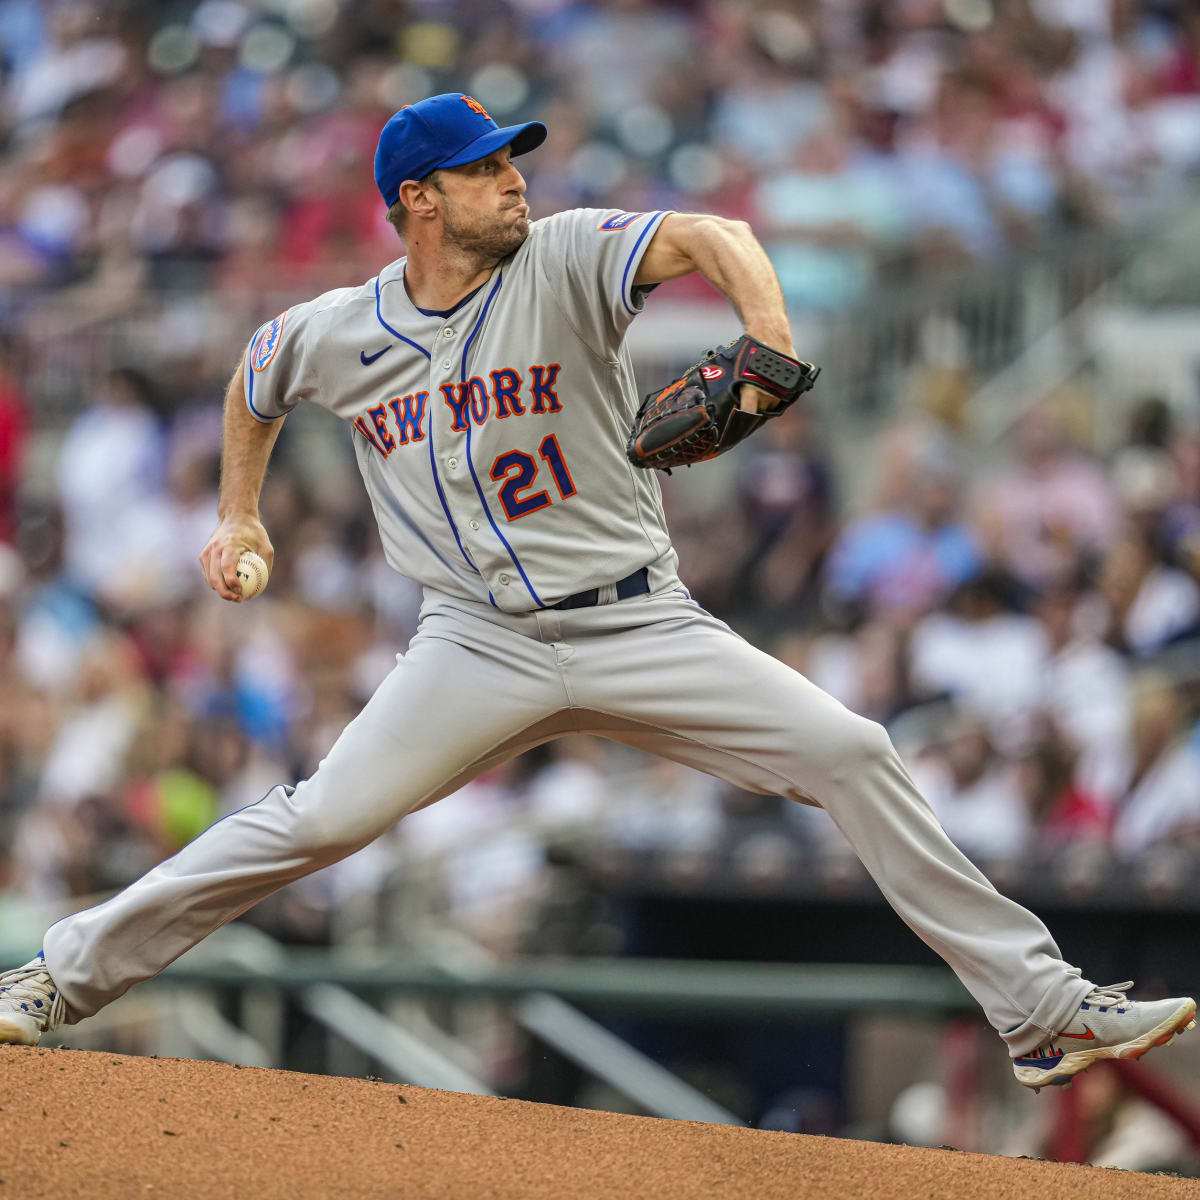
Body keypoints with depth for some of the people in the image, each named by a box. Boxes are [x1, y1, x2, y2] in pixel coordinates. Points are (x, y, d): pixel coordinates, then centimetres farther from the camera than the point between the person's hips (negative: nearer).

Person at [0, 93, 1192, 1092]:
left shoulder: (562, 259, -8)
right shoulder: (335, 333, 0)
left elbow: (713, 236, -25)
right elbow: (253, 383, 24)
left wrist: (771, 342, -43)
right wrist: (238, 512, 19)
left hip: (638, 628, 0)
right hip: (479, 646, 0)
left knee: (850, 755, -12)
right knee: (319, 819, -12)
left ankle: (1038, 1009, -6)